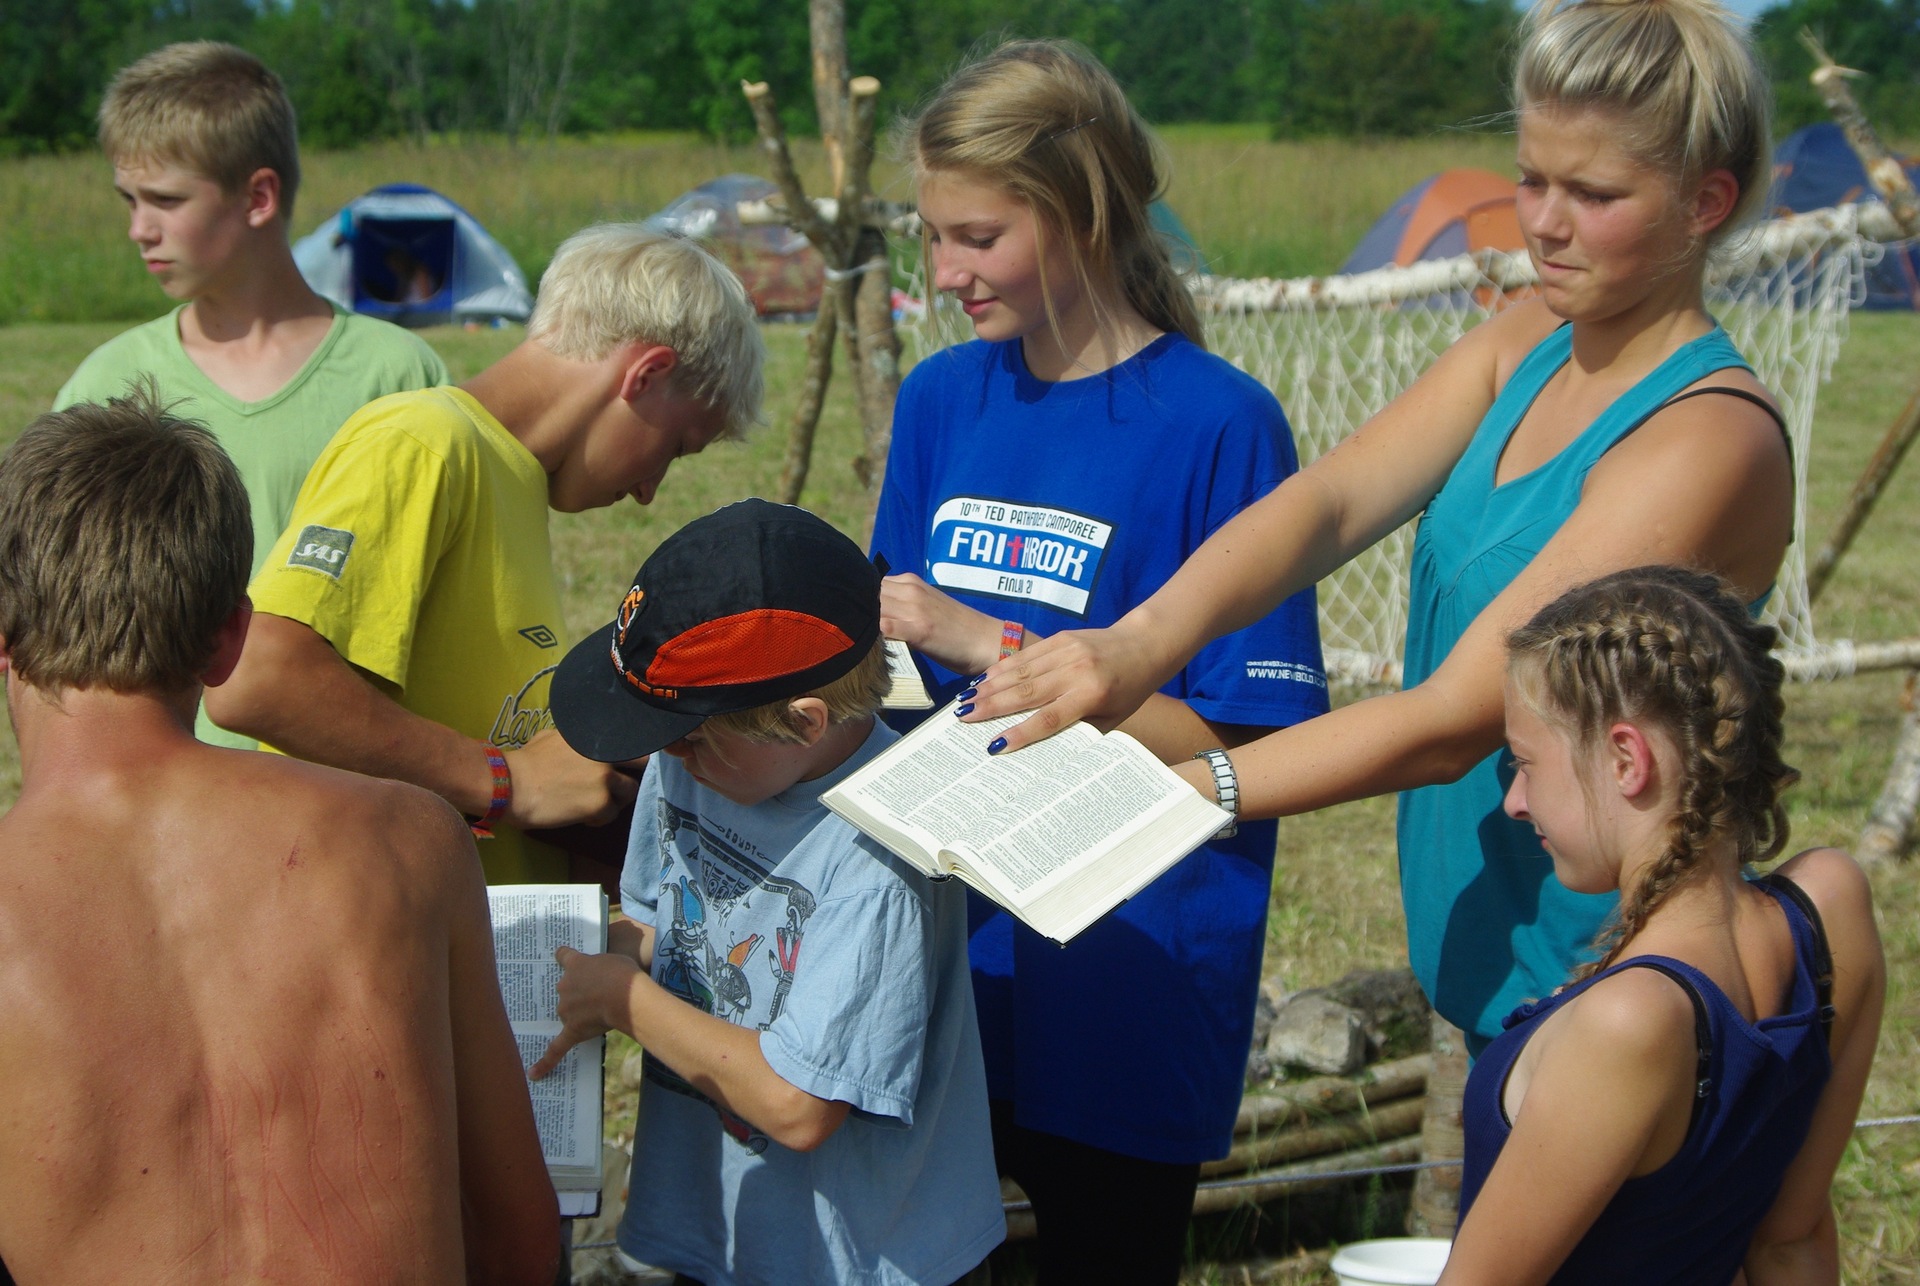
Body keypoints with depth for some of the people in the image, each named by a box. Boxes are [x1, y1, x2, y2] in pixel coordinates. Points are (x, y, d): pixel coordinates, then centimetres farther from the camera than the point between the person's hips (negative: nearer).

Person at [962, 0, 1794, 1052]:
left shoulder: (1708, 443, -22)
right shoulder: (1521, 350, 3)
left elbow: (1451, 724, -28)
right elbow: (1331, 499, -12)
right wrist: (1143, 639, -31)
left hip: (1593, 979, -7)